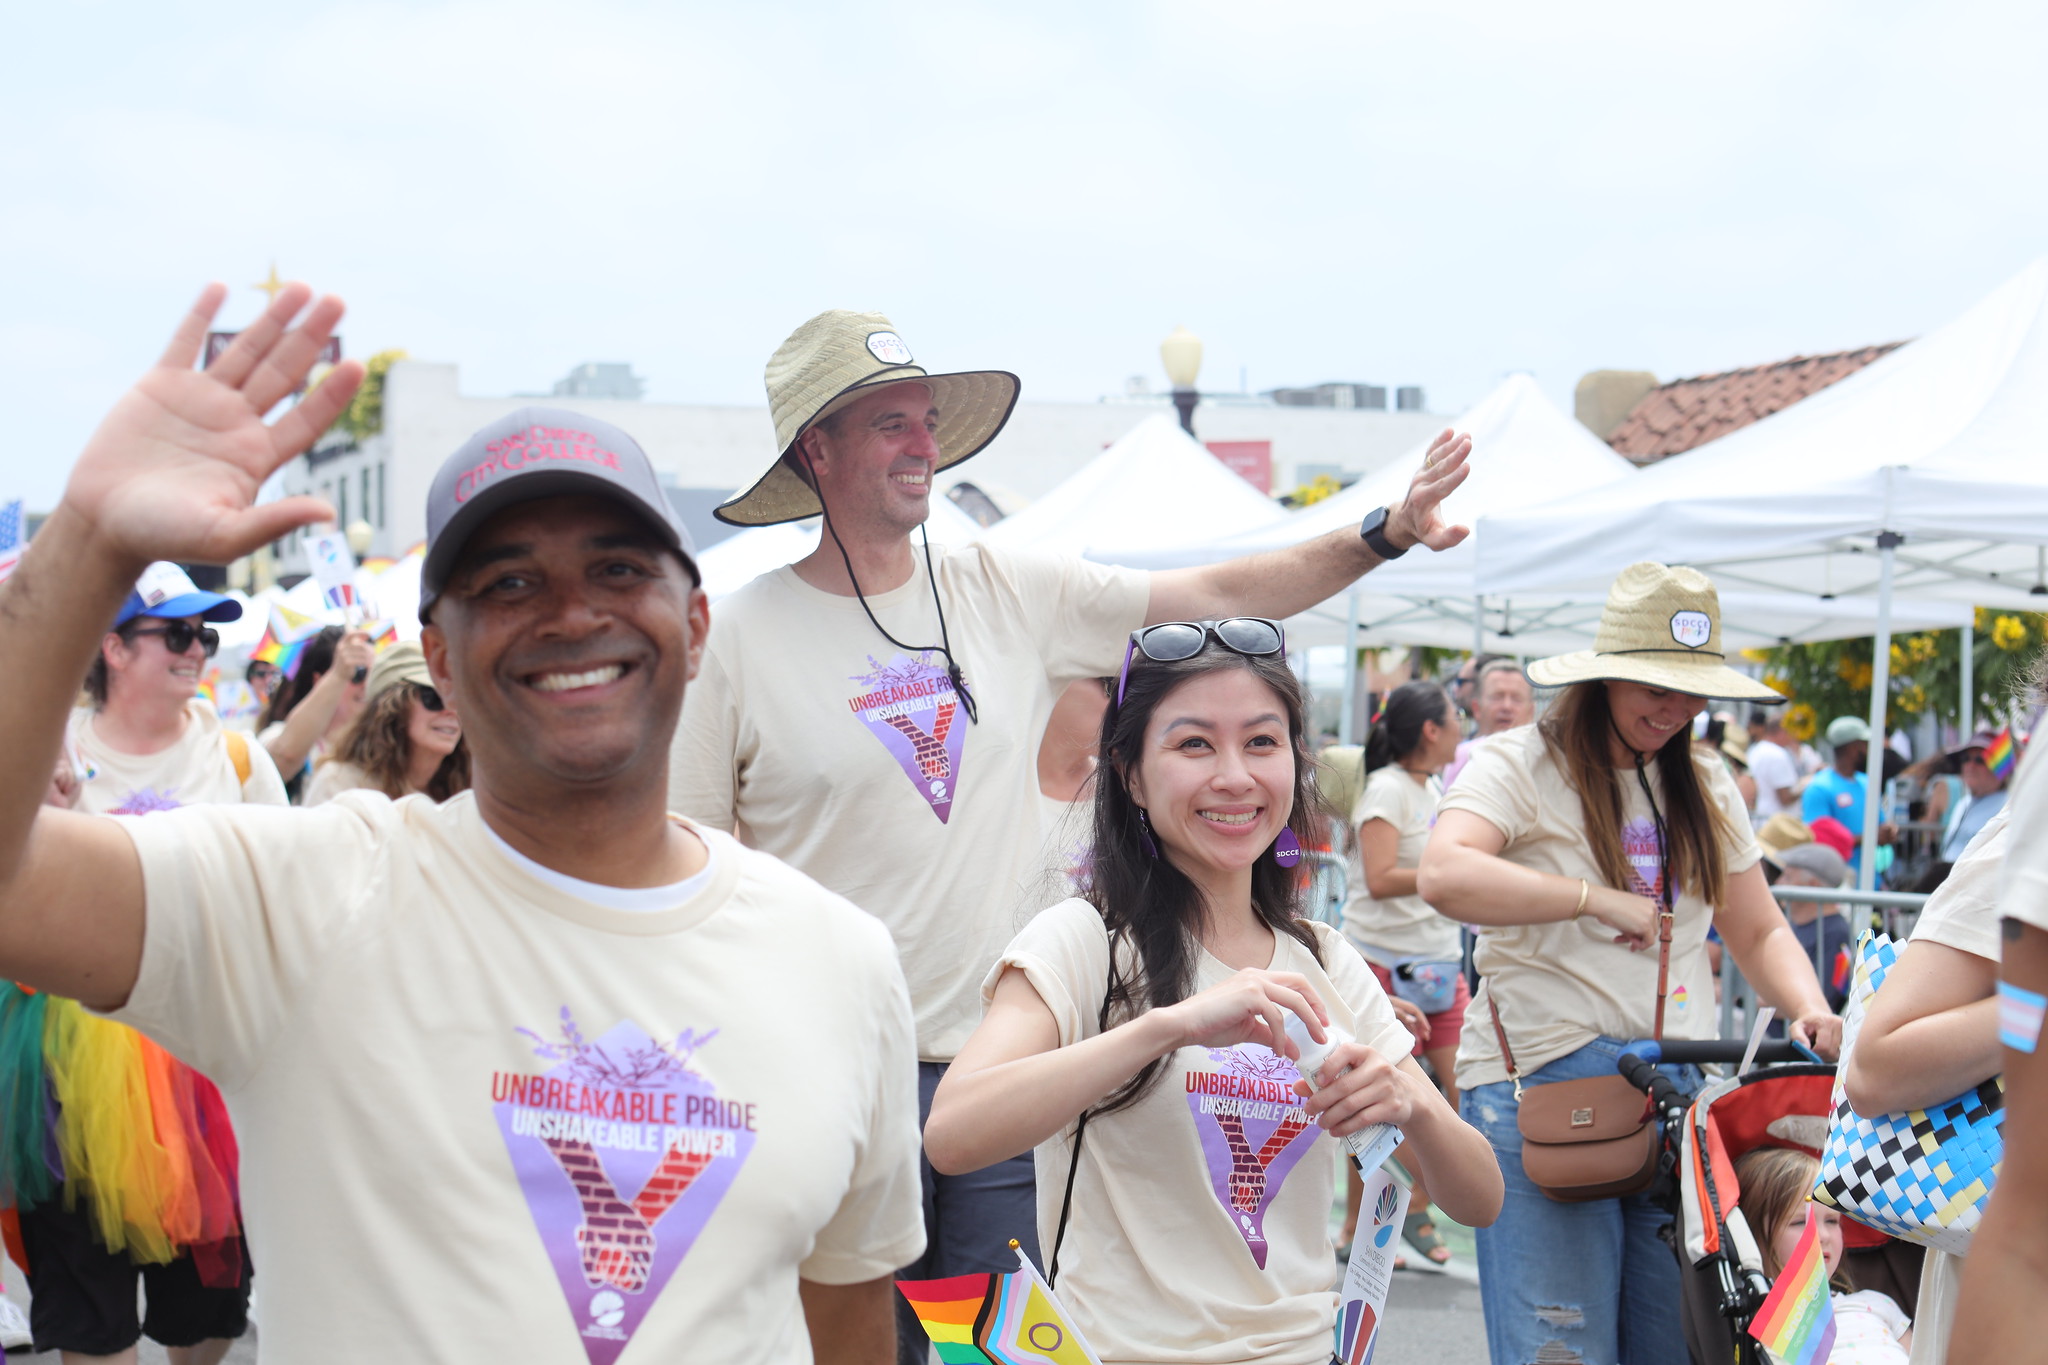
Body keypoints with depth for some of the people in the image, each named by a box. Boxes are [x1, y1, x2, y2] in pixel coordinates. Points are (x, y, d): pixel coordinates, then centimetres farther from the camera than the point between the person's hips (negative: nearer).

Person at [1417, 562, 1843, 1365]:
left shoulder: (1706, 792, 17)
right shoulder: (1519, 767, -3)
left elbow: (1760, 933, 19)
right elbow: (1442, 877, -21)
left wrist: (1808, 1010, -1)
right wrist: (1596, 897, -22)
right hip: (1540, 1088, -5)